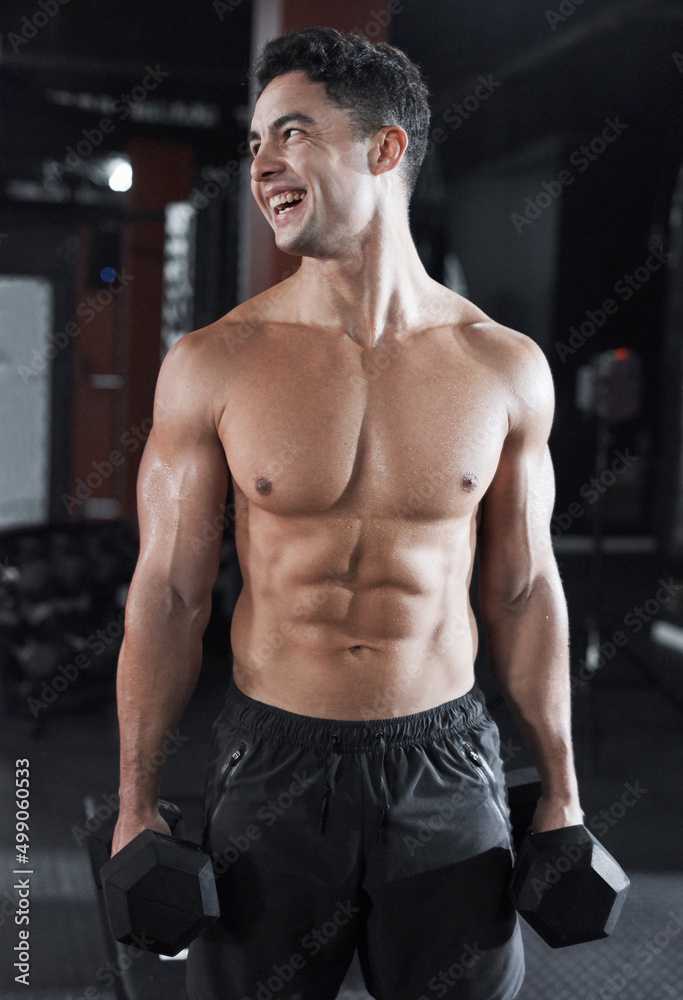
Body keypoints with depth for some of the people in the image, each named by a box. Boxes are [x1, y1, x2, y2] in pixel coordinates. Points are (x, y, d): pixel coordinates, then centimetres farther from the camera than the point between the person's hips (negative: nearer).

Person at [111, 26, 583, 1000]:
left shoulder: (506, 367, -4)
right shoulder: (211, 365, -7)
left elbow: (524, 587, 4)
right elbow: (169, 591, -2)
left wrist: (561, 789, 7)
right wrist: (135, 802, 0)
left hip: (446, 762, 1)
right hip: (272, 761, 0)